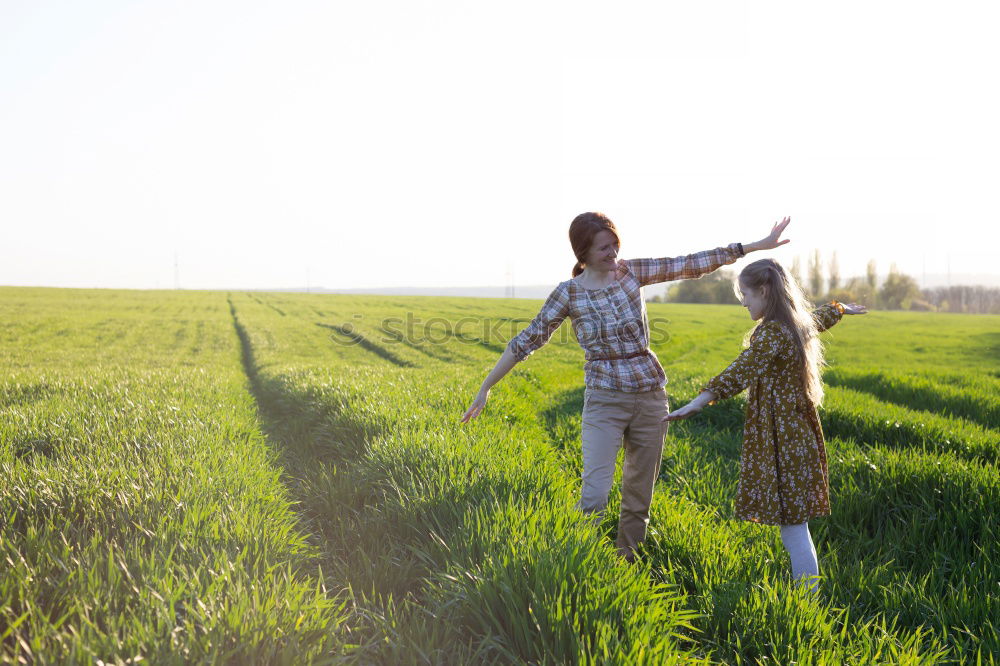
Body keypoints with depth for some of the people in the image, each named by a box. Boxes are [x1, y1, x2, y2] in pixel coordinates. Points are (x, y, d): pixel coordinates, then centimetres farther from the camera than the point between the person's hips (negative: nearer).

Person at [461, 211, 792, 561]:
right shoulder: (569, 293, -4)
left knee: (639, 494, 10)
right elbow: (527, 340, -1)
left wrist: (758, 245, 2)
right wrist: (486, 386, -1)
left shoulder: (631, 272, 4)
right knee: (594, 496, -14)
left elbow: (692, 264, 4)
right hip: (604, 401, -3)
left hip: (651, 396, 4)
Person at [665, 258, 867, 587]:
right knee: (794, 523, 13)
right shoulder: (799, 323, 12)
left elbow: (739, 373, -32)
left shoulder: (771, 332, -18)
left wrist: (697, 404, -42)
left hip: (779, 439, -10)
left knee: (792, 526, -6)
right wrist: (841, 308, 59)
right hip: (799, 433, 10)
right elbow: (822, 317, 36)